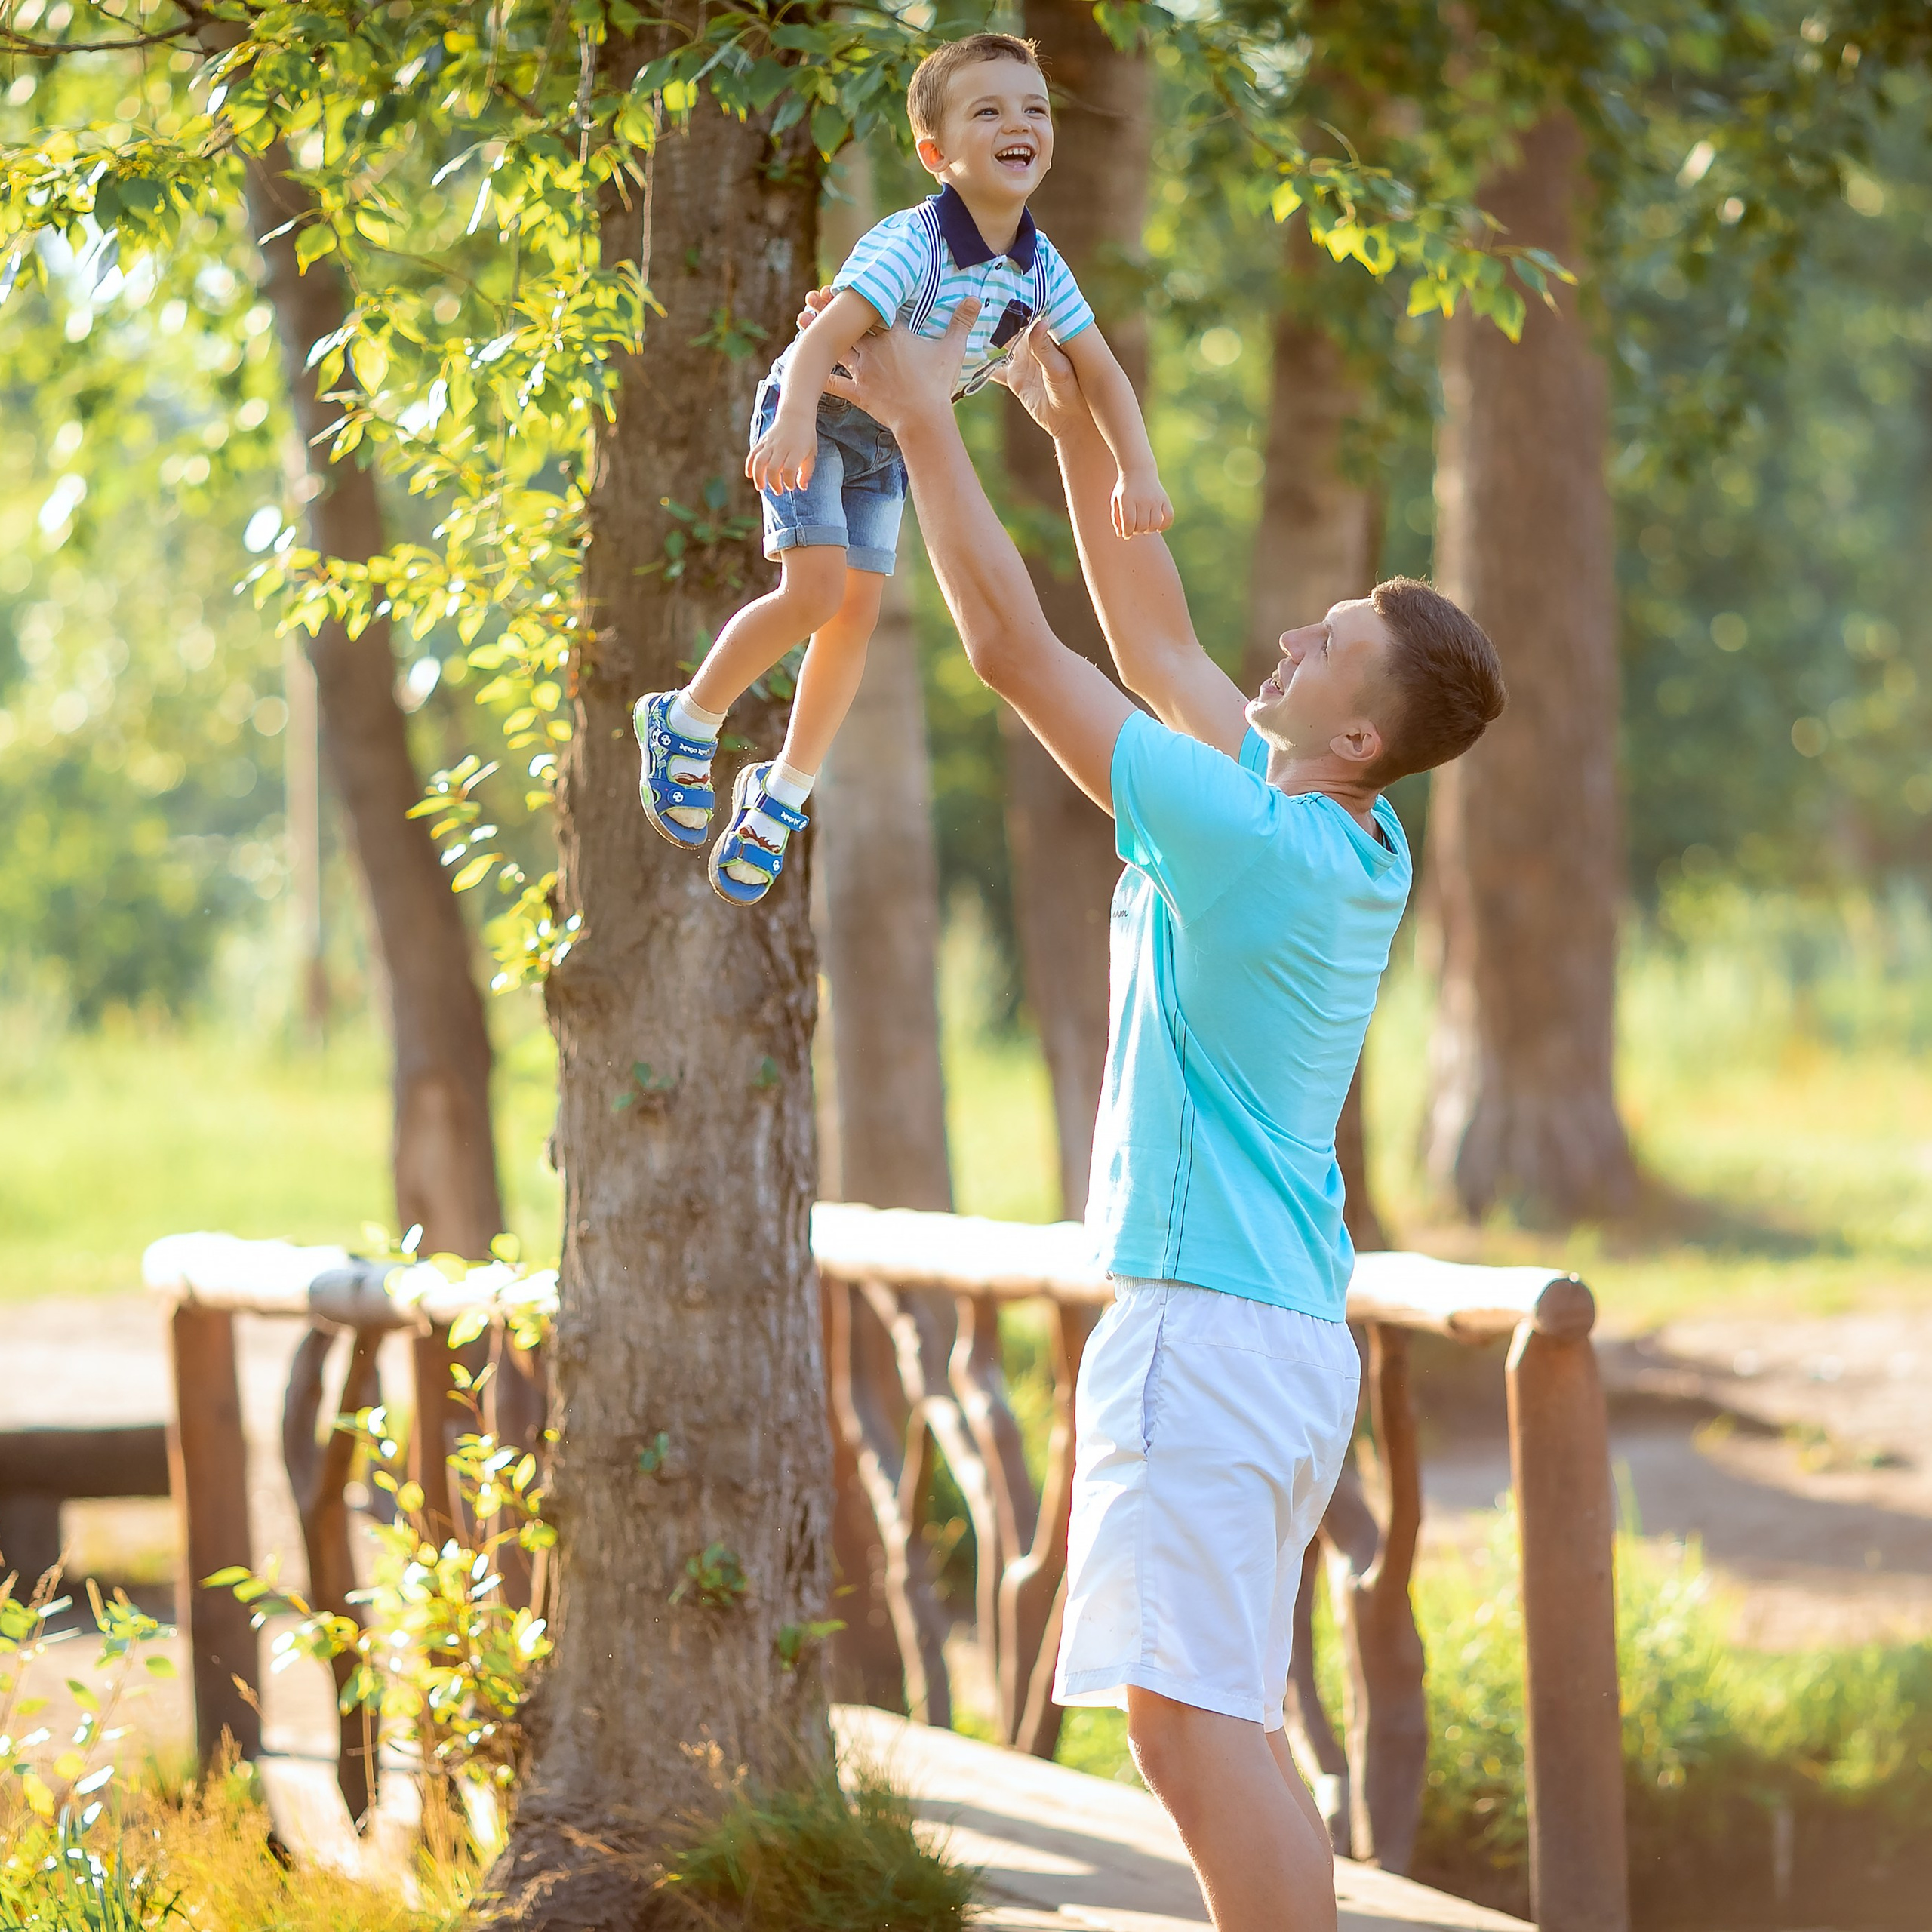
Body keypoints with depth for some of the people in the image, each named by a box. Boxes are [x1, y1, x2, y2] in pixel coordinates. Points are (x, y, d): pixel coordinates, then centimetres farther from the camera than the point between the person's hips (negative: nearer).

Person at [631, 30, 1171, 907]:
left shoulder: (1039, 266, -13)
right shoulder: (911, 245, -33)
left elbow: (1098, 370, -5)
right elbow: (823, 338, -43)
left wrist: (1137, 471, -18)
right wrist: (794, 424, -61)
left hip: (889, 441, 7)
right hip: (813, 416, -7)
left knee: (859, 613, 7)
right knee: (817, 591, -19)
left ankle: (782, 794, 22)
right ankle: (686, 724, 1)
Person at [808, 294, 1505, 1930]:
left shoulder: (1254, 843, -17)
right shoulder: (1362, 852, 8)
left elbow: (1016, 648, -13)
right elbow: (1159, 648, 21)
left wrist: (925, 421, -7)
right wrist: (1079, 437, 21)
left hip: (1208, 1325, -10)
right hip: (1292, 1329, 10)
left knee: (1191, 1719, -12)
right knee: (1231, 1723, 14)